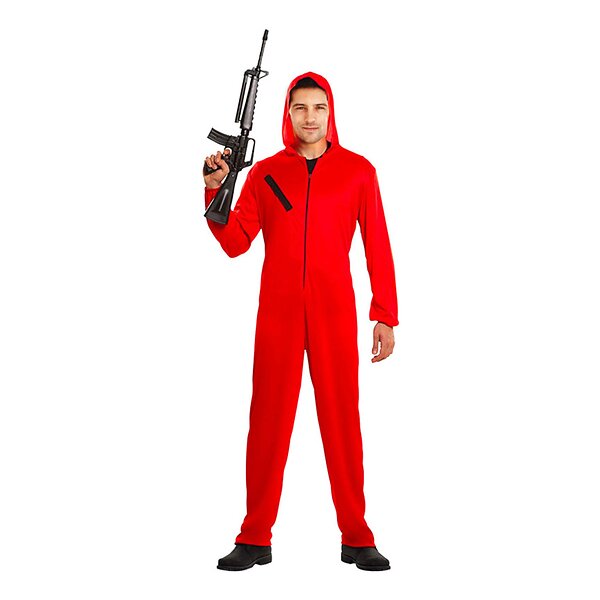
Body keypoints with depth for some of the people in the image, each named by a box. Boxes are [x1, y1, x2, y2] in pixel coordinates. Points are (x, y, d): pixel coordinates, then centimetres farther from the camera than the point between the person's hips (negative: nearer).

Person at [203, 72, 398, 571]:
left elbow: (378, 246, 5)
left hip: (335, 311, -1)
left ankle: (357, 537, 9)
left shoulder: (358, 170, 7)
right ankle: (256, 539, 9)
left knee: (342, 416, 0)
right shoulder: (265, 172, 10)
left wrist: (386, 316, 1)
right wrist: (215, 190, -8)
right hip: (277, 311, 1)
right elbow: (235, 242, 6)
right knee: (268, 417, 1)